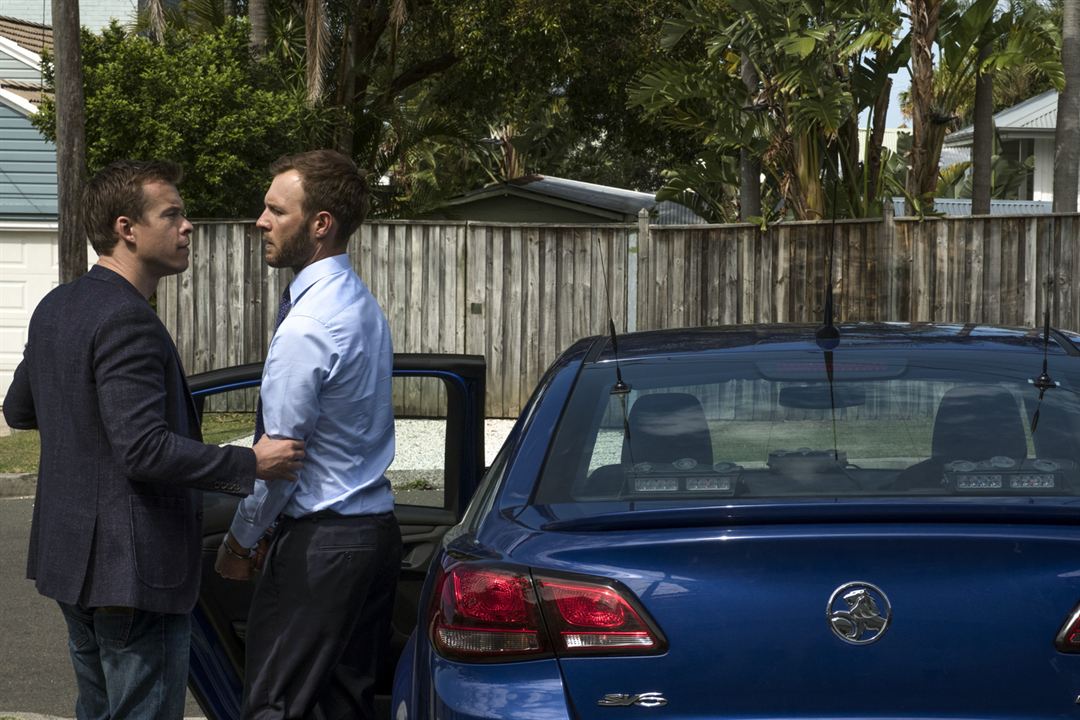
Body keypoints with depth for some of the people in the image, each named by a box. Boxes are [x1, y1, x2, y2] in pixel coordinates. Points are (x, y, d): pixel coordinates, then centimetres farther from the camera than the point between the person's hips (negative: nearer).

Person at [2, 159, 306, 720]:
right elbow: (145, 451, -27)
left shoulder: (55, 307, 10)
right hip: (131, 566, -10)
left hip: (73, 556, 10)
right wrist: (250, 464, -20)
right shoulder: (128, 321, -20)